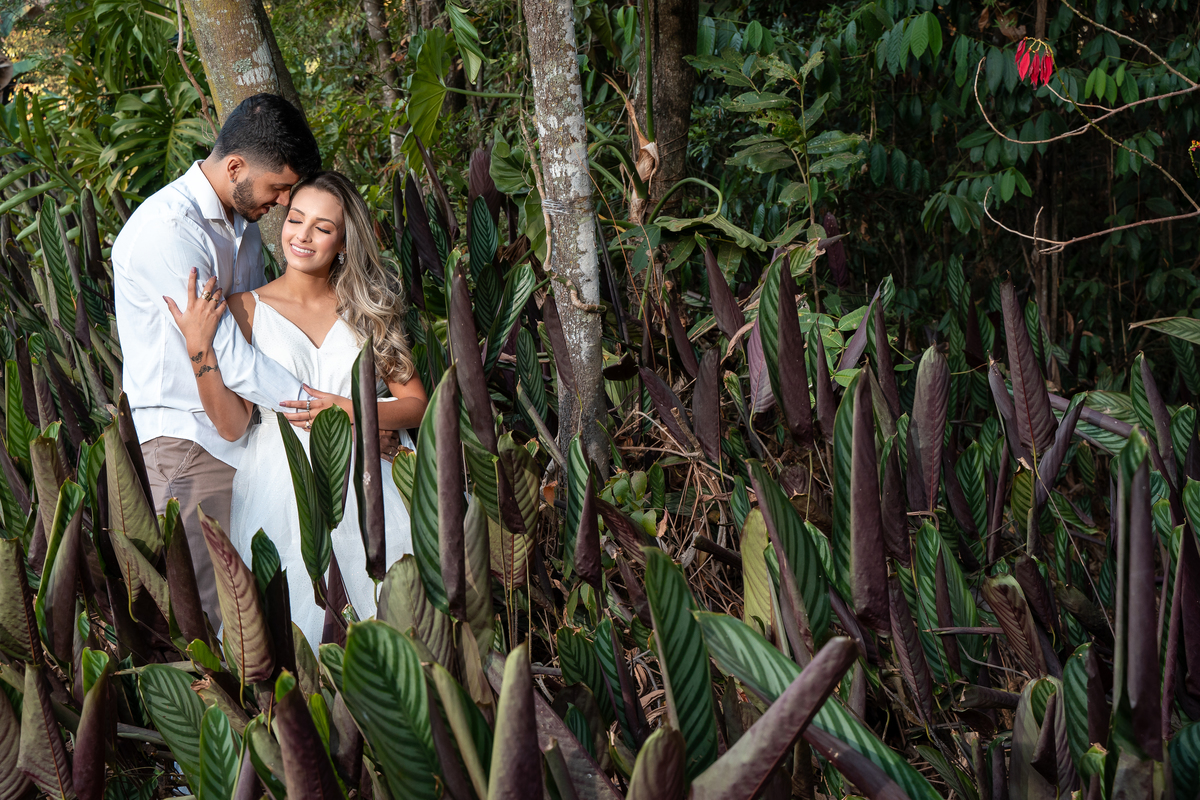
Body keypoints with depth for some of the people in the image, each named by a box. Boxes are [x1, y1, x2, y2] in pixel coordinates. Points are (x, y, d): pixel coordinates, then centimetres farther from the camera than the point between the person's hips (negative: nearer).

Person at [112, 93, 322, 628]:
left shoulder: (243, 222, 14)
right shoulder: (166, 230, -17)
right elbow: (225, 355, -20)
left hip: (247, 433, 8)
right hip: (189, 442, -8)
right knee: (213, 611, -8)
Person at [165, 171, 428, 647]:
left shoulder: (369, 308, 12)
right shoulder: (246, 308, 5)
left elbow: (416, 404, 6)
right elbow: (231, 425, -3)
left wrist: (350, 411, -10)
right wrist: (200, 348, -14)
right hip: (282, 488, -2)